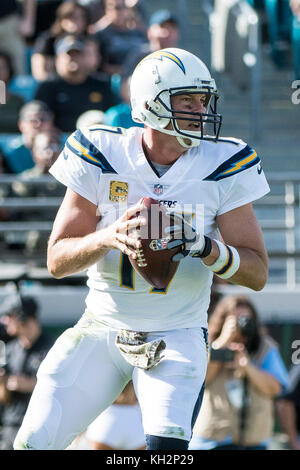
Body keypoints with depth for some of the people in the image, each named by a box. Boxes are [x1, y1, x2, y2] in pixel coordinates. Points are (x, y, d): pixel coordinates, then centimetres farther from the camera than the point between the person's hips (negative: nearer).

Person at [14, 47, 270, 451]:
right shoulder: (100, 156, -7)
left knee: (166, 445, -25)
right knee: (35, 443, -3)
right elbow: (58, 261, -5)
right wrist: (108, 237, -26)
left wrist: (205, 247, -24)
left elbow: (257, 273, -5)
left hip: (176, 337, -1)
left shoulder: (221, 168, -6)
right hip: (102, 327, 1)